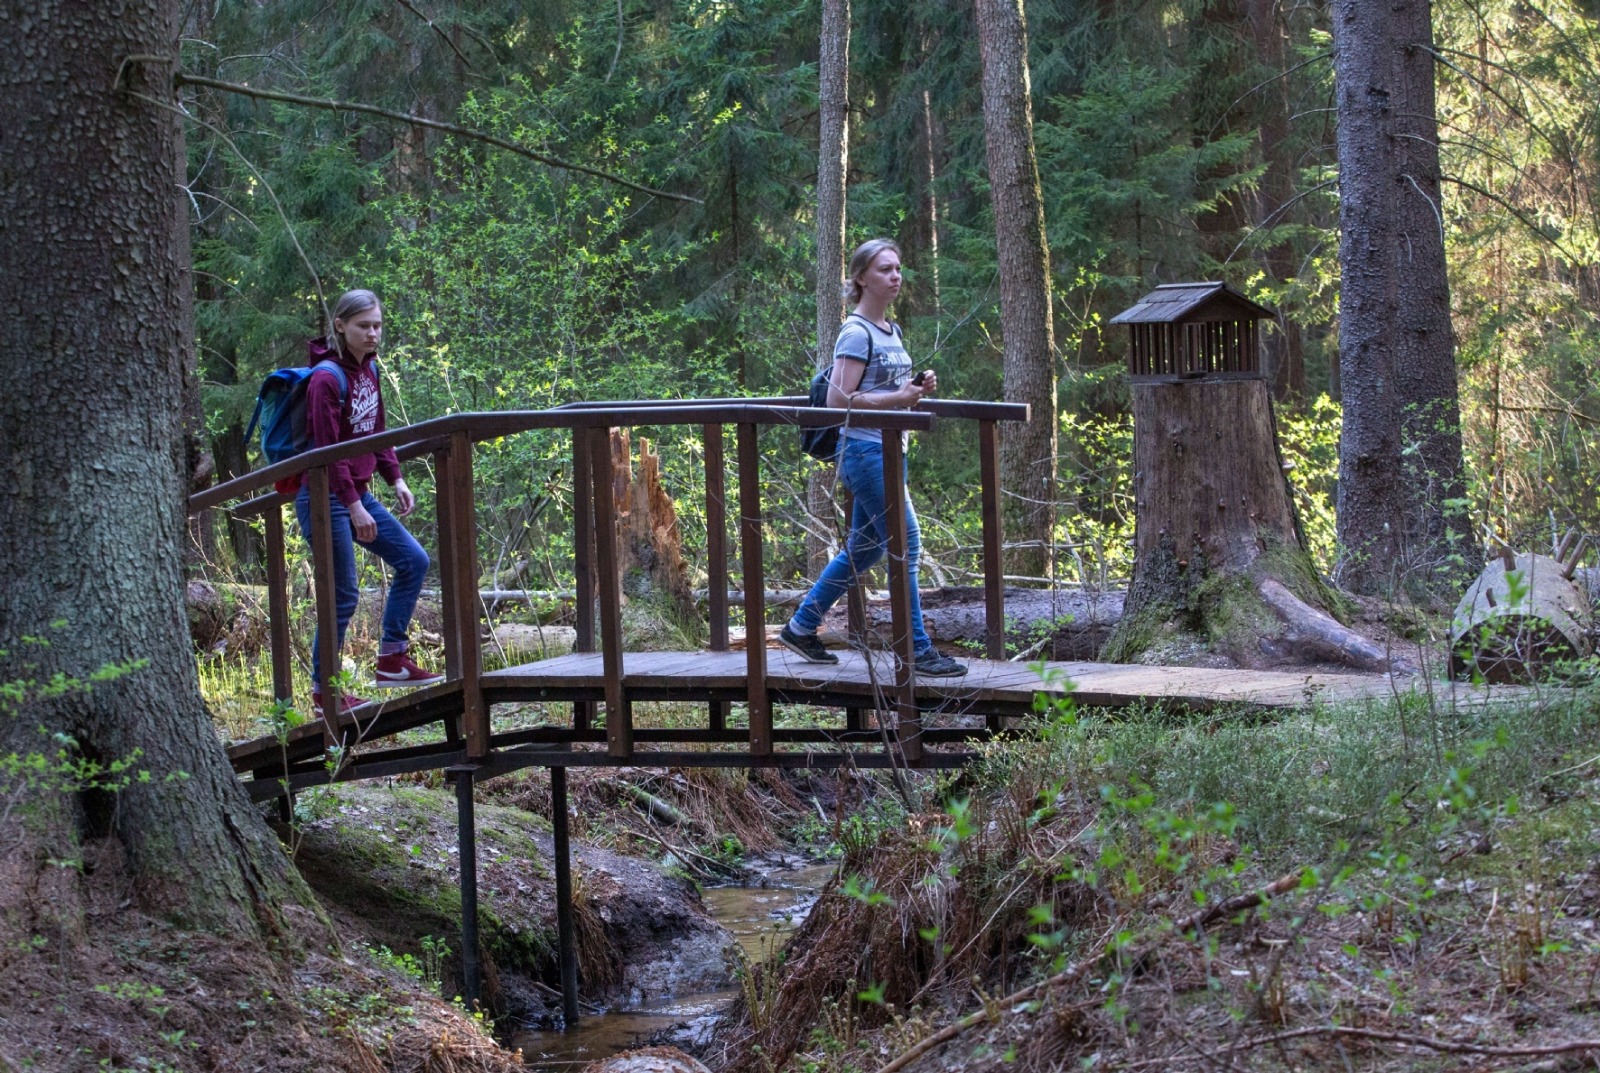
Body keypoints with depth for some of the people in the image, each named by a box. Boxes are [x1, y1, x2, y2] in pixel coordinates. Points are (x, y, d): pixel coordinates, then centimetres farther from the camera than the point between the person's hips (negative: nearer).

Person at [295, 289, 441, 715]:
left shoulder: (369, 369, 8)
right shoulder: (327, 378, -18)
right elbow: (327, 451, -21)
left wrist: (396, 479, 8)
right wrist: (353, 506, -23)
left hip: (357, 493, 9)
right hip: (326, 499, -9)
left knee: (413, 560, 9)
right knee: (342, 595, -5)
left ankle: (392, 660, 15)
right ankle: (323, 692, 6)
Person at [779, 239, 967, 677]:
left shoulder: (891, 331, 14)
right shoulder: (856, 333, -13)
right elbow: (839, 398, -18)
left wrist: (918, 387, 4)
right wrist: (899, 398, -19)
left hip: (889, 450, 10)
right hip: (865, 449, -10)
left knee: (864, 550, 14)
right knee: (906, 543, -10)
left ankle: (800, 628, 24)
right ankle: (917, 650, -6)